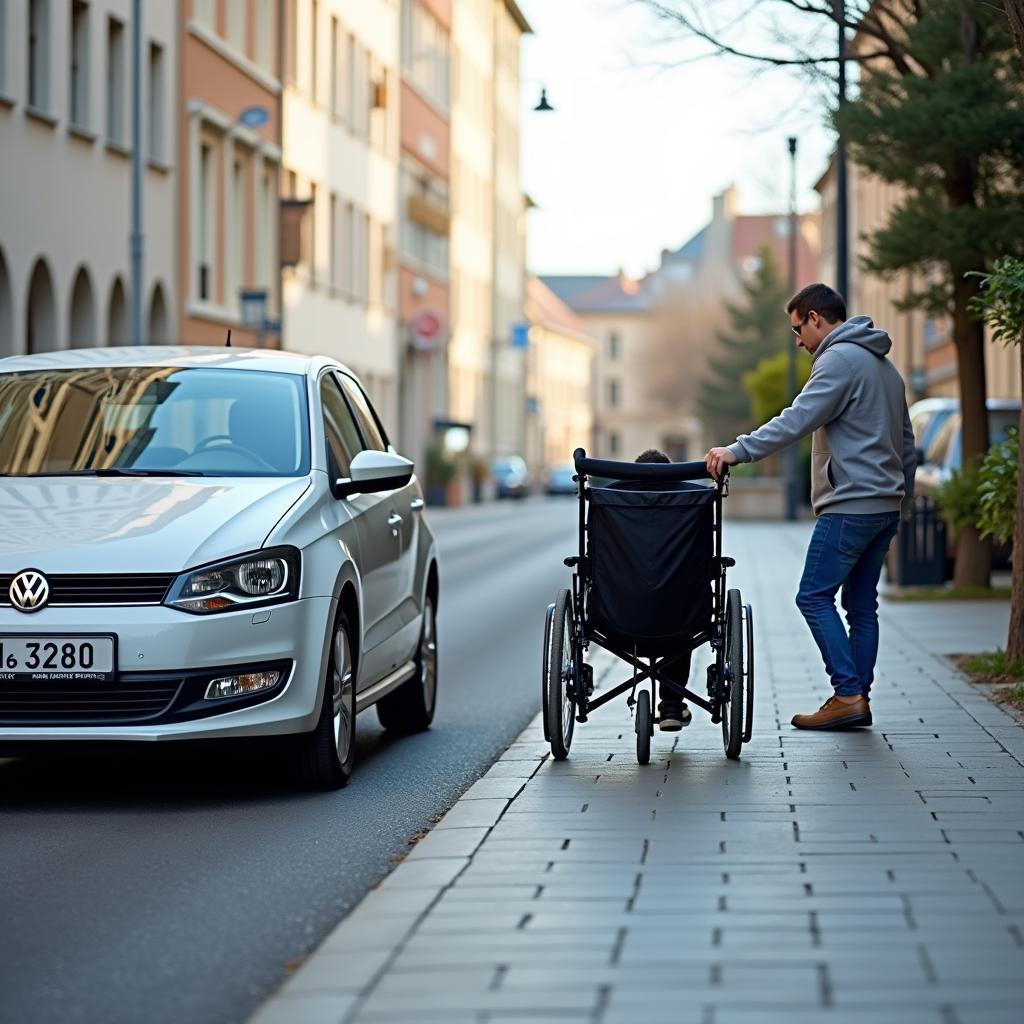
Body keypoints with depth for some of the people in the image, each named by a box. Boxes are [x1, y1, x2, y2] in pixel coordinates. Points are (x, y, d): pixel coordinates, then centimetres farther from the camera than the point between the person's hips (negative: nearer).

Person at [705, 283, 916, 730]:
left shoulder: (840, 359, -10)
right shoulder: (883, 365, 21)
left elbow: (796, 420, -22)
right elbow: (905, 442, 24)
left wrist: (738, 451, -25)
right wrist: (901, 497, 24)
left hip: (850, 505, -10)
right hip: (885, 507, 10)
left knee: (814, 596, -6)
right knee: (861, 604, 10)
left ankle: (848, 695, -11)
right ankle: (858, 698, 10)